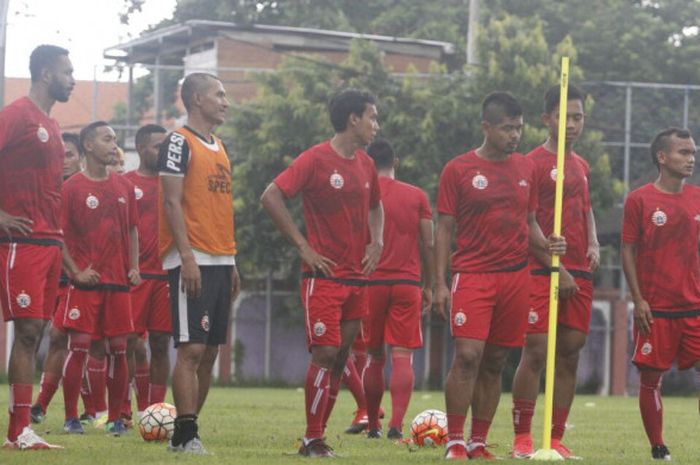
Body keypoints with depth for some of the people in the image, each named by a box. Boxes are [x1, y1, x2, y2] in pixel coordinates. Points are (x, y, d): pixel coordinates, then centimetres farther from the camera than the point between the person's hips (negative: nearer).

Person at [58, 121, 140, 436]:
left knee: (118, 349, 3)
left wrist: (134, 268, 6)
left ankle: (115, 419, 10)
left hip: (118, 282, 5)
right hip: (86, 281, -4)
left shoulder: (124, 187, 12)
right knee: (79, 346, -8)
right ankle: (71, 418, -3)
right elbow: (59, 234, -4)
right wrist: (76, 272, -12)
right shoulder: (72, 187, -3)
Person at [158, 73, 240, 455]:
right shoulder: (179, 143, -7)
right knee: (191, 349, -12)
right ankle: (186, 435, -11)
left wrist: (231, 262, 18)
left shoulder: (219, 147, 19)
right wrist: (187, 256, -19)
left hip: (220, 261, 9)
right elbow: (172, 202, -12)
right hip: (193, 260, -9)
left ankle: (186, 432, 12)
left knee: (210, 351, 7)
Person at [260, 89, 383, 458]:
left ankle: (317, 435, 12)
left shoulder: (365, 164, 12)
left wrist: (376, 242, 10)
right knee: (325, 354, -11)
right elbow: (271, 197, -15)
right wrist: (303, 247, -15)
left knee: (340, 358, 6)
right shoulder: (316, 159, -10)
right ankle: (312, 441, -5)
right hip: (324, 275, -7)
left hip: (358, 277, 7)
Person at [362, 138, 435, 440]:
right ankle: (396, 424, -18)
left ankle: (373, 425, 17)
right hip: (408, 283, 0)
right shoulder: (417, 197, 5)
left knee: (375, 357, 12)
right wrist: (429, 285, 12)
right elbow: (429, 245, 5)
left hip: (371, 282, 0)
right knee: (402, 356, -4)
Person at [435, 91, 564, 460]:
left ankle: (478, 443, 12)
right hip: (473, 274, -4)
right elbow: (444, 228, 1)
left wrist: (546, 245, -1)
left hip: (516, 275, 4)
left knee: (495, 362, 6)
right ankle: (455, 442, -9)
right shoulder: (458, 170, 0)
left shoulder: (525, 169, 12)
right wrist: (440, 284, -5)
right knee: (468, 356, -15)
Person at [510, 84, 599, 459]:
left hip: (580, 274, 7)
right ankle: (522, 439, -6)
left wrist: (593, 244, 8)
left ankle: (556, 439, 9)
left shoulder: (581, 166, 17)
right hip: (542, 272, -7)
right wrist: (557, 268, -15)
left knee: (569, 354, 5)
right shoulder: (533, 163, -5)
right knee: (536, 351, -10)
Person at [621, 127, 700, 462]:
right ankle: (658, 450, 10)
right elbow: (628, 251, -2)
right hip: (656, 308, -3)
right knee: (651, 378, 1)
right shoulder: (640, 200, -3)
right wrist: (638, 299, -8)